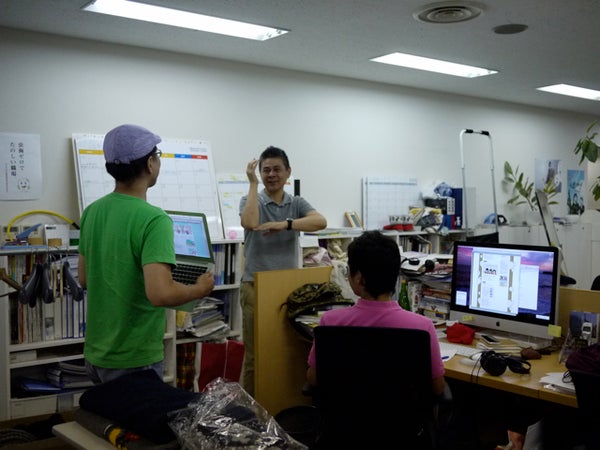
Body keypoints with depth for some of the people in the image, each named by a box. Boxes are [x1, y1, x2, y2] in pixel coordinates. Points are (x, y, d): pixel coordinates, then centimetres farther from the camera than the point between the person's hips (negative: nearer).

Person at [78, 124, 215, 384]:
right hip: (133, 362, -7)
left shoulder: (92, 212, 1)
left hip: (95, 353, 7)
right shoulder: (153, 219, -23)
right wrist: (200, 289, -14)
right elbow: (160, 293, -32)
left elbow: (84, 278, 11)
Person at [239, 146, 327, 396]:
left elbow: (320, 222, -14)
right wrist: (253, 183, -15)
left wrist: (284, 224, -28)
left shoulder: (297, 203, 6)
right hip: (256, 286, -2)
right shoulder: (250, 200, 1)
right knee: (255, 354, 1)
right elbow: (250, 223, -24)